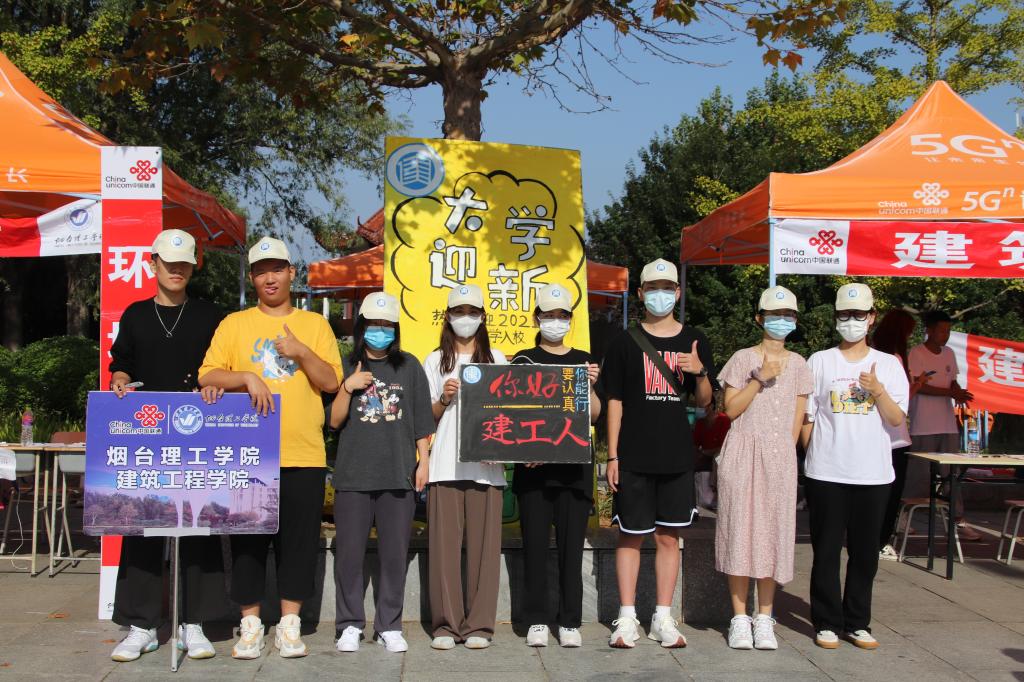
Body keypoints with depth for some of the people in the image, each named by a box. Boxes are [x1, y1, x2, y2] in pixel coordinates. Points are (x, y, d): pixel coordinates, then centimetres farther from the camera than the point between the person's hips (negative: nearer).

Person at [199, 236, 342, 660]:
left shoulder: (314, 324, 10)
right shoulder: (234, 324, 9)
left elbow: (332, 382, 3)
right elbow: (207, 376, 2)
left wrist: (301, 352, -11)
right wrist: (246, 377, -15)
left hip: (303, 455, 0)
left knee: (298, 540, 3)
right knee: (248, 539, 5)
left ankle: (289, 625, 14)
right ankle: (250, 624, 17)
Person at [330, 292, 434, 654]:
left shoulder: (409, 366, 8)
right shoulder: (346, 366, 7)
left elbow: (421, 420, 10)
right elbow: (334, 420, 3)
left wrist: (424, 460, 4)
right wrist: (348, 388, -11)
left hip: (399, 474, 0)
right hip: (353, 475, 0)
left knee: (394, 553, 4)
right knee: (349, 552, 1)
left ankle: (389, 626, 14)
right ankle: (350, 625, 13)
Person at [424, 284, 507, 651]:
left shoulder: (496, 359, 14)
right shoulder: (436, 361, 14)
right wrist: (443, 399, -7)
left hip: (486, 465, 0)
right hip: (445, 465, 0)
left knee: (484, 544, -2)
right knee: (444, 543, -2)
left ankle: (479, 625, 5)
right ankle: (446, 624, 6)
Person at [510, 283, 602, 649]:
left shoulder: (584, 361, 11)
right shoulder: (524, 360, 7)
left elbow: (594, 414, 5)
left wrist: (591, 385, -13)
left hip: (574, 464, 1)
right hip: (533, 465, -1)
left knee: (571, 544, 3)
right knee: (535, 543, 1)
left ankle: (570, 622, 10)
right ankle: (537, 620, 10)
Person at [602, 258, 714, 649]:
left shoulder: (694, 341, 8)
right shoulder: (625, 343, 2)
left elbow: (704, 401, 10)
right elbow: (615, 402, 1)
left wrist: (699, 372, -11)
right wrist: (612, 455, -4)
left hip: (677, 456, 2)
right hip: (634, 456, -2)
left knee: (669, 537, 8)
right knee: (631, 536, 3)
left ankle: (663, 618, 17)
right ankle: (627, 619, 12)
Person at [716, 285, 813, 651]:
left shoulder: (798, 365, 11)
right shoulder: (743, 359, 2)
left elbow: (798, 419, 12)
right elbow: (731, 409, -5)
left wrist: (788, 452, 4)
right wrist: (760, 379, -12)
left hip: (781, 457, 3)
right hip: (743, 453, -3)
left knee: (773, 531, 3)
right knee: (740, 528, -2)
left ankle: (764, 619, 13)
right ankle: (740, 618, 7)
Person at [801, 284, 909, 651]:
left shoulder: (888, 365, 6)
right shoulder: (819, 362, 4)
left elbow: (897, 419, 0)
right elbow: (806, 417, 6)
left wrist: (878, 391, -16)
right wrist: (812, 457, 1)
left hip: (873, 475, 1)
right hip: (826, 473, -1)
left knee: (865, 551, 9)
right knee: (826, 550, 4)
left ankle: (857, 623, 21)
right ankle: (827, 623, 14)